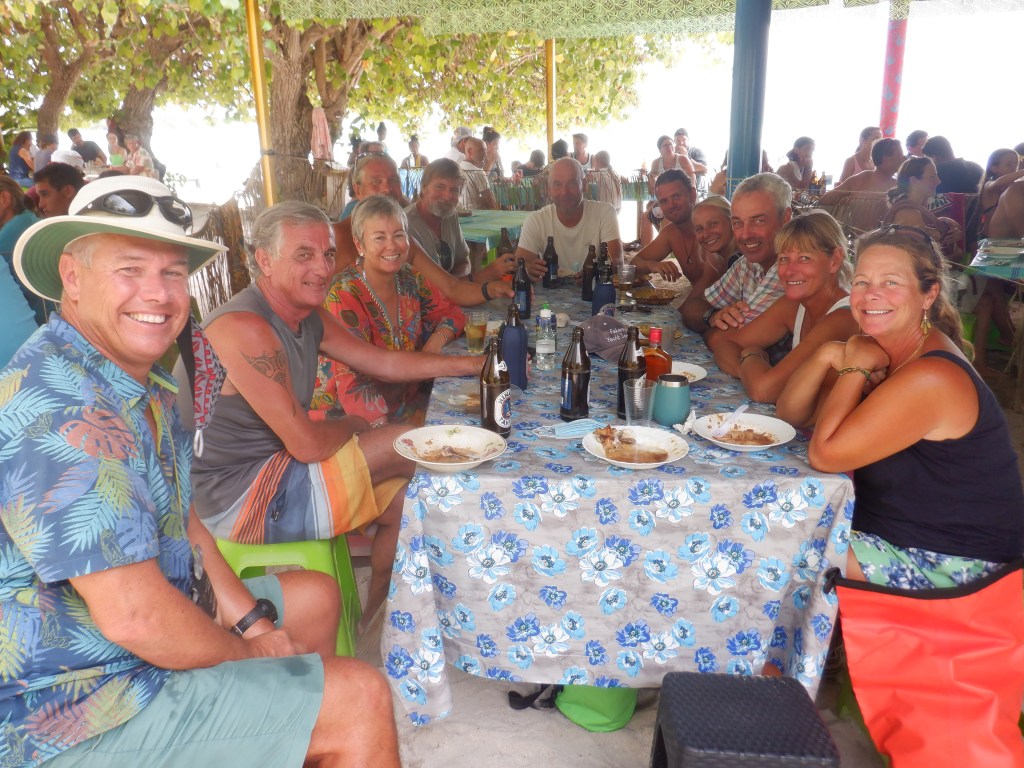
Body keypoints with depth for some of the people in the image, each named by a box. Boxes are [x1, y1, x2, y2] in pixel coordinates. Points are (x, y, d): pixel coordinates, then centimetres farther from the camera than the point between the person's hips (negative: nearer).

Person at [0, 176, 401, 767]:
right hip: (80, 709, -10)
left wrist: (254, 621, 2)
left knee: (316, 596, 22)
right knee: (361, 699, -15)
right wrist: (246, 653, -13)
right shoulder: (60, 410, -28)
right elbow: (133, 614, -30)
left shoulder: (146, 384, 5)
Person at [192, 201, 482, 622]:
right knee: (407, 446, -10)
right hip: (237, 501, -10)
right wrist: (351, 426, -3)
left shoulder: (309, 316, 5)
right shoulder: (245, 328, -25)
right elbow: (307, 444, -25)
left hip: (272, 469, 10)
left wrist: (470, 364, 5)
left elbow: (384, 362, 12)